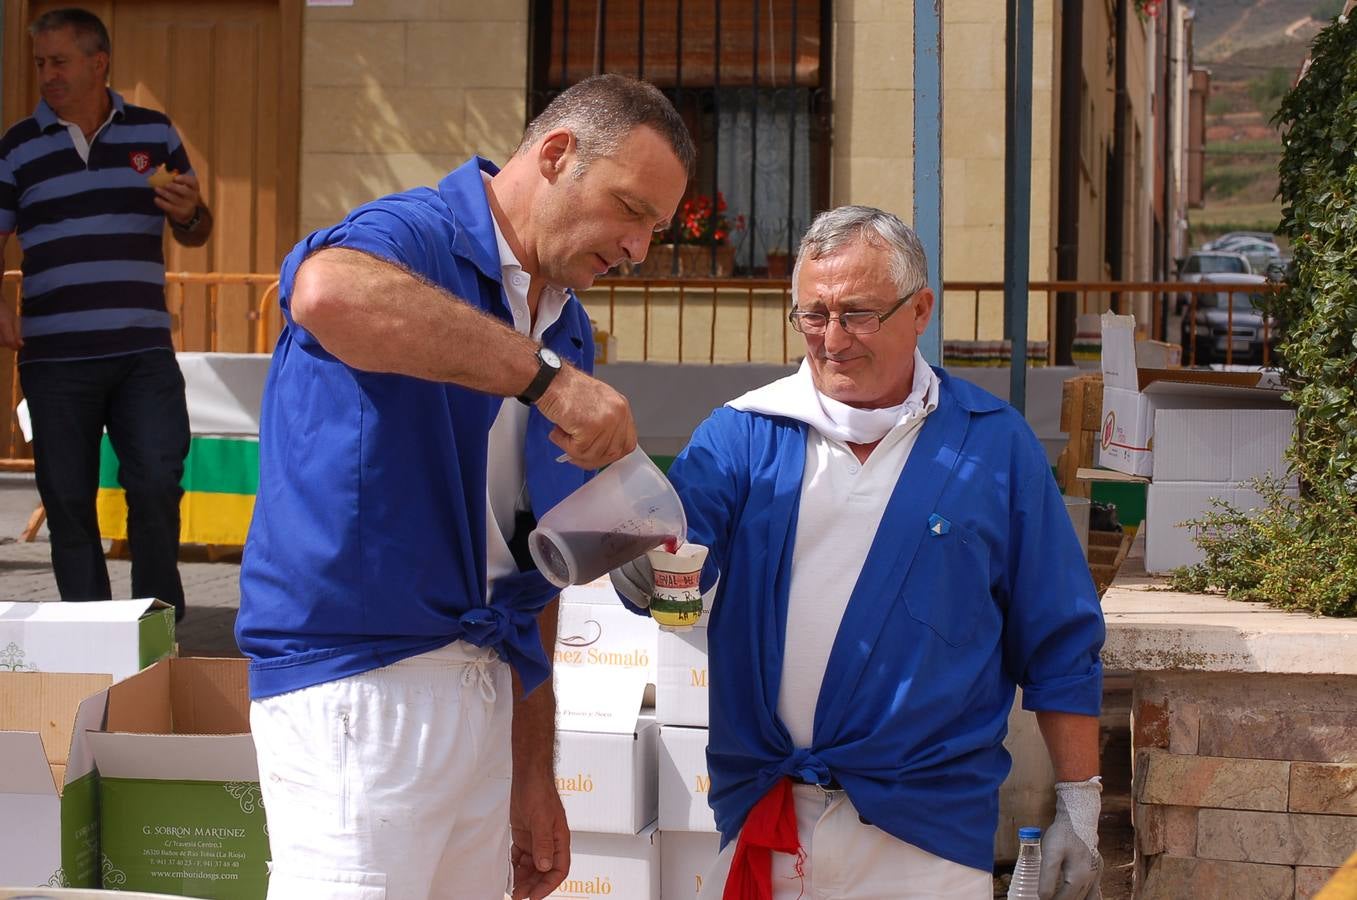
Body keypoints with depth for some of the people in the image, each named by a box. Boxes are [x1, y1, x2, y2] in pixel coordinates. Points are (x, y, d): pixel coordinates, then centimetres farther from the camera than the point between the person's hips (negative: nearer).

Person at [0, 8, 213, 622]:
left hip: (144, 352, 0)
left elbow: (195, 234, 17)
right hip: (54, 358, 0)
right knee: (68, 502, 3)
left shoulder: (155, 133, 9)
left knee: (157, 484, -11)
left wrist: (189, 213, -7)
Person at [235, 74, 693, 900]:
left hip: (485, 695, 8)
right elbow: (328, 291, -36)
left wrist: (534, 775, 17)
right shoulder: (412, 239, -9)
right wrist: (545, 375, -33)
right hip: (358, 684, -8)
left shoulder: (567, 331, 15)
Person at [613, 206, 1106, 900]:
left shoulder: (994, 445, 1)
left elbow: (1059, 647, 3)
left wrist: (1078, 809, 2)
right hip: (756, 821, 2)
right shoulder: (743, 435, 4)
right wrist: (644, 561, -33)